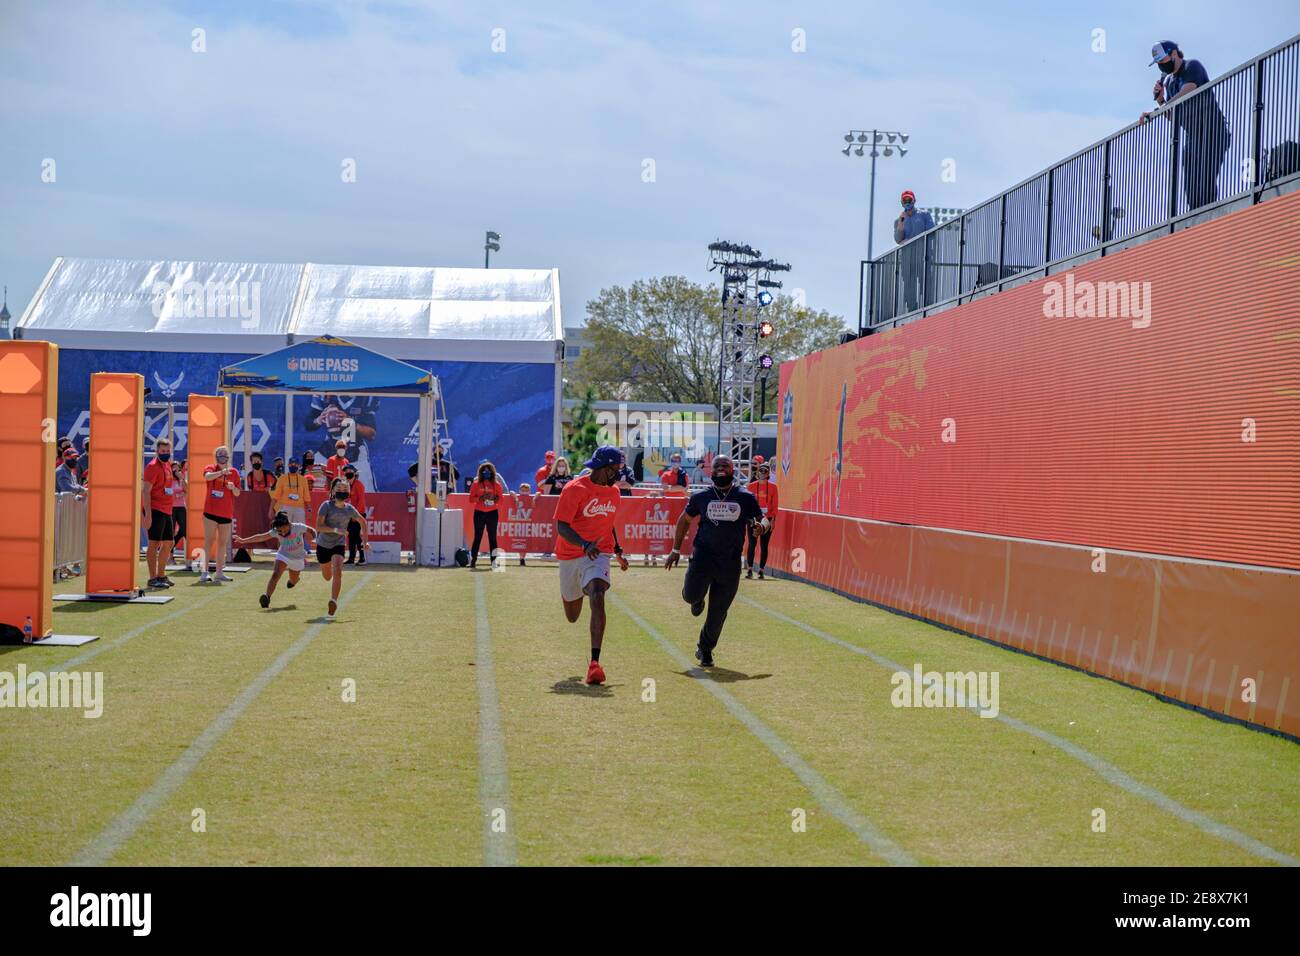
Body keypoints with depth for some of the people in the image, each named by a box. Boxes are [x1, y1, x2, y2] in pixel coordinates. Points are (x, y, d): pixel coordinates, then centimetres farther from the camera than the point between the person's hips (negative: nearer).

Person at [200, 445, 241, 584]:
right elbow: (208, 476, -24)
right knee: (209, 540, -9)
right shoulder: (210, 468, 1)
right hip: (211, 511, -3)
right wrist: (221, 472, -39)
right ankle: (205, 571, -13)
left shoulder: (234, 472, 9)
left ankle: (219, 573, 15)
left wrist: (233, 487, -11)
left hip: (226, 513, 3)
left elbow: (237, 494, 10)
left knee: (223, 543, 8)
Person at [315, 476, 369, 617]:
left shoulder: (349, 509, -4)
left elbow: (362, 522, 15)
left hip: (338, 545, 0)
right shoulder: (326, 505, -14)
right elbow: (318, 527, -22)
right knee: (327, 577, 14)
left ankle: (333, 601, -25)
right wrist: (336, 530, -33)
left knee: (337, 571, -25)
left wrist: (365, 541, 10)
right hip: (323, 544, 0)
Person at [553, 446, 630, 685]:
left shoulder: (613, 491, 6)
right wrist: (584, 545, -35)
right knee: (572, 617, 15)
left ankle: (595, 663, -32)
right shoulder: (575, 489, -14)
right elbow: (561, 526, -20)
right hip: (570, 555, -2)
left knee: (598, 597, -27)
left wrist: (618, 551, 19)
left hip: (599, 554, 2)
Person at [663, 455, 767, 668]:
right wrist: (676, 550, 15)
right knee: (691, 595, -19)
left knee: (718, 612, 5)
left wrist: (761, 525, -17)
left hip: (730, 562, 0)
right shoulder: (701, 497, 3)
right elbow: (684, 520, 16)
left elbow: (762, 519, 9)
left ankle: (705, 649, 26)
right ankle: (698, 599, 21)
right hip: (703, 556, 0)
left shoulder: (746, 498, 1)